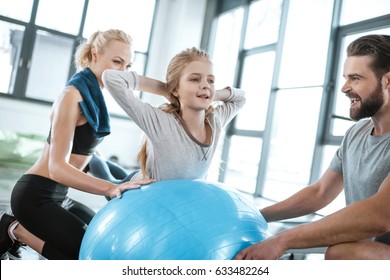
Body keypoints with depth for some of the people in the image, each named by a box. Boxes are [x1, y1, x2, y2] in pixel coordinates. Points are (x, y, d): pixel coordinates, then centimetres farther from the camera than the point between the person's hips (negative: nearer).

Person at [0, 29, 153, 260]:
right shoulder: (74, 95, -21)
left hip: (57, 195, 9)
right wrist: (111, 188, -39)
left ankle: (21, 228, 16)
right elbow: (57, 167, -28)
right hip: (36, 195, -9)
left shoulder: (93, 94, 6)